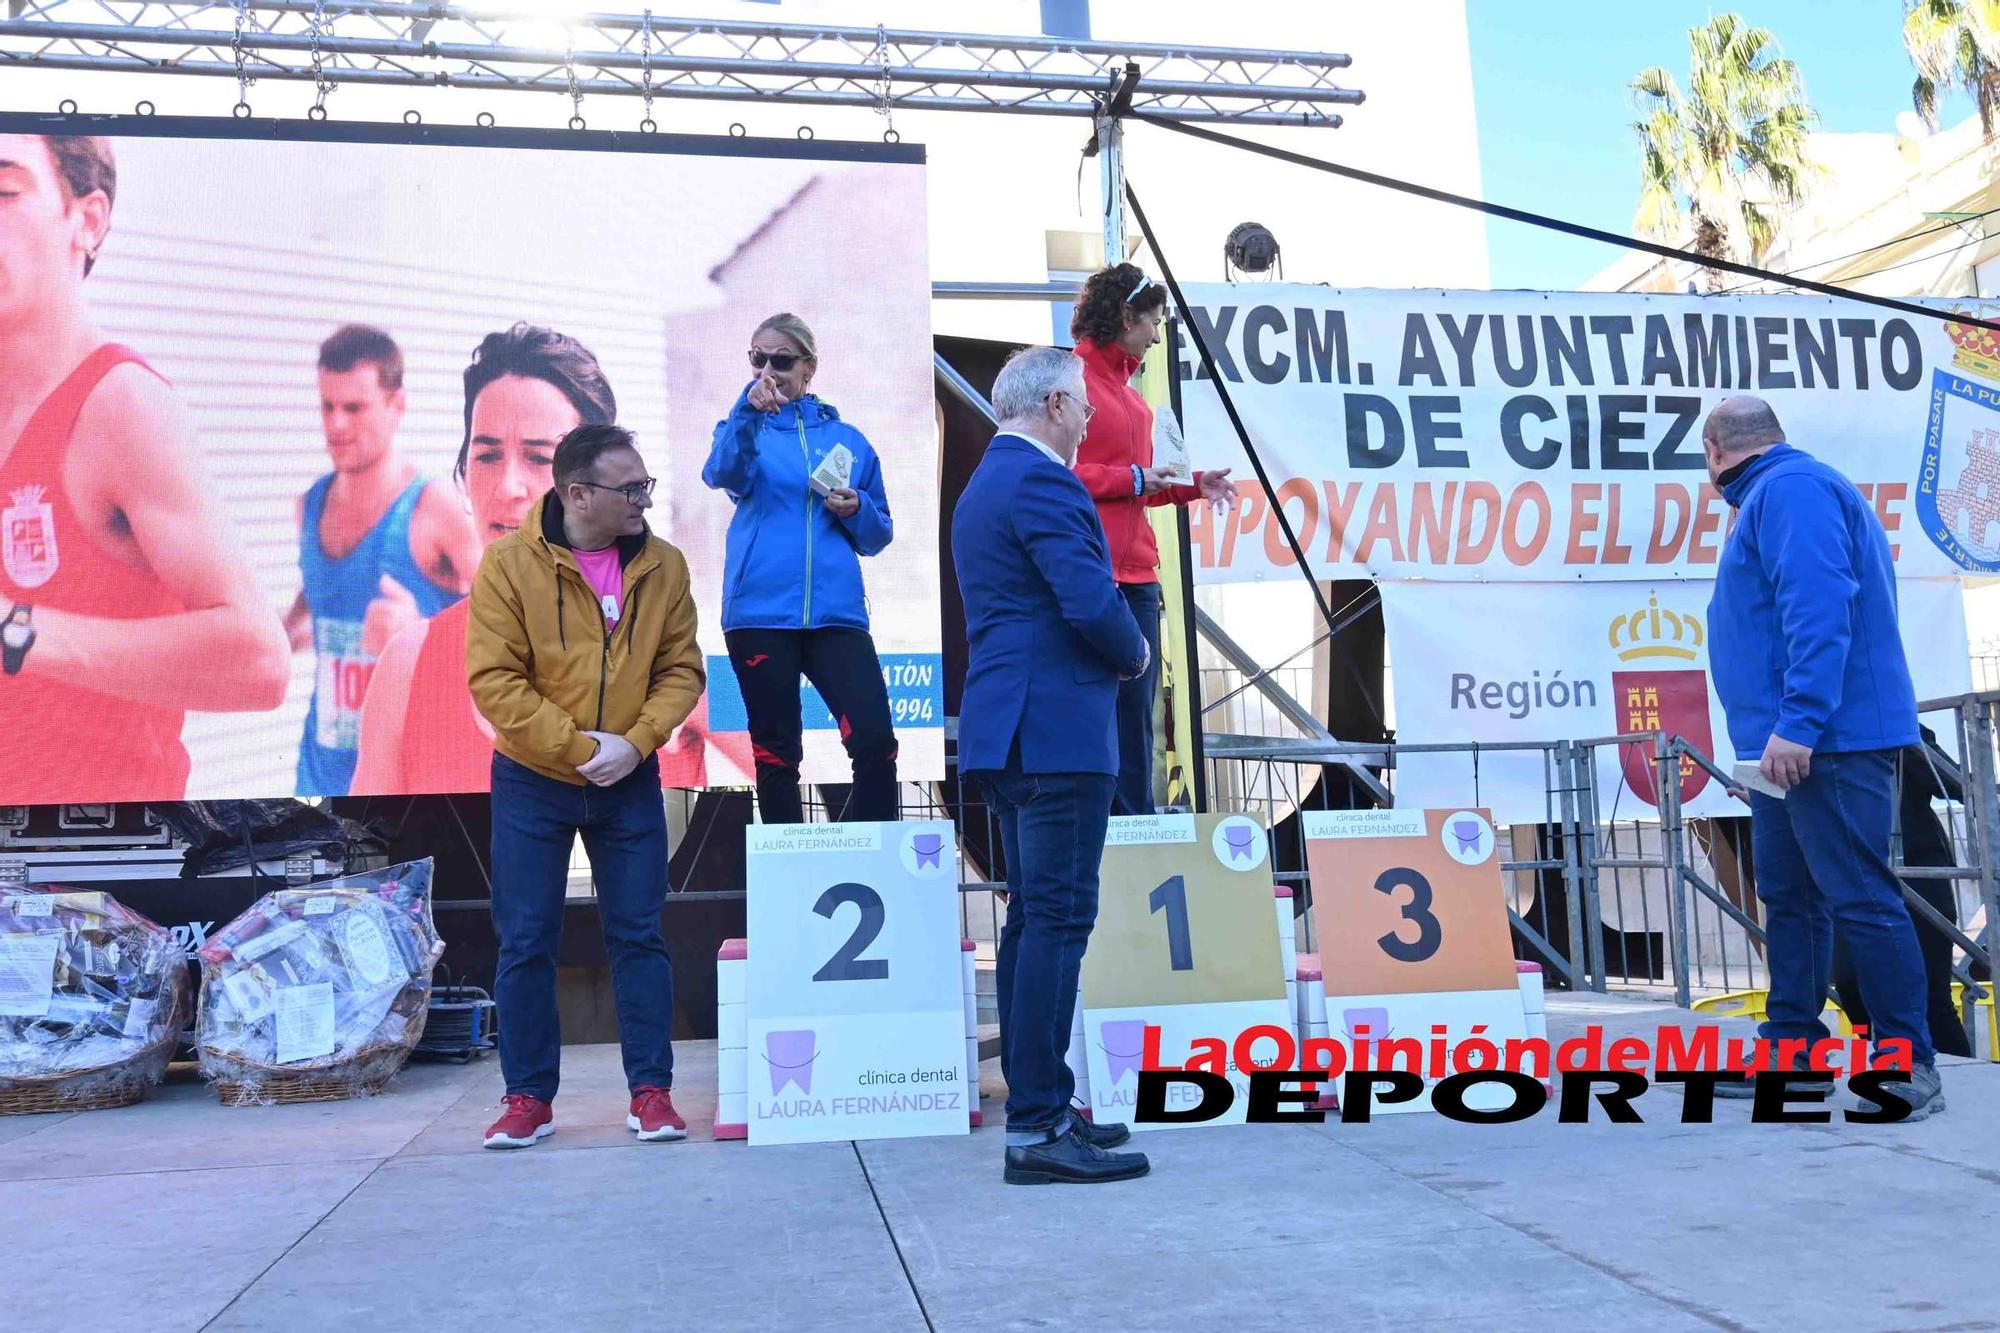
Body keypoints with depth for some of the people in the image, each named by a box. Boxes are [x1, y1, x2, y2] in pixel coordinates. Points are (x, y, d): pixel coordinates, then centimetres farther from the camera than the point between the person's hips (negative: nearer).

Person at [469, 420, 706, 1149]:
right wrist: (578, 747, -18)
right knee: (525, 943, 5)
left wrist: (637, 741, -14)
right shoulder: (510, 563, -11)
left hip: (631, 785, 2)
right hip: (531, 785, -1)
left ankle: (651, 1090, 15)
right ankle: (529, 1097, 19)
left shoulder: (663, 566, -2)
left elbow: (680, 669, 1)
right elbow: (494, 679, -14)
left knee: (638, 937, 5)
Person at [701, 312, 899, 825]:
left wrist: (857, 511, -6)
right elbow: (723, 473, -16)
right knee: (776, 754, 5)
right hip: (761, 613, -1)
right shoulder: (746, 429, 8)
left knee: (876, 743, -12)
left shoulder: (848, 439, 13)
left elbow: (878, 536, 17)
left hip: (836, 612, 1)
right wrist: (748, 411, -34)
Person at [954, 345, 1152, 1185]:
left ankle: (1035, 1107, 20)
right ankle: (1038, 1130, -6)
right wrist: (1135, 655, -2)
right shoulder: (1041, 480, -12)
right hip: (1057, 729, -10)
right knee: (1059, 919, -9)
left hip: (1010, 730, 10)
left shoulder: (983, 485, 20)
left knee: (1032, 918, 13)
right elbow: (1091, 602, -21)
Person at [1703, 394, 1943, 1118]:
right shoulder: (1779, 492, 22)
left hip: (1824, 739, -11)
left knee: (1860, 898, -7)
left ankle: (1909, 1067, 0)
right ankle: (1791, 1052, 18)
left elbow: (1819, 609, -22)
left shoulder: (1788, 489, -10)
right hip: (1789, 741, 11)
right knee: (1790, 897, 12)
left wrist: (1799, 722, -26)